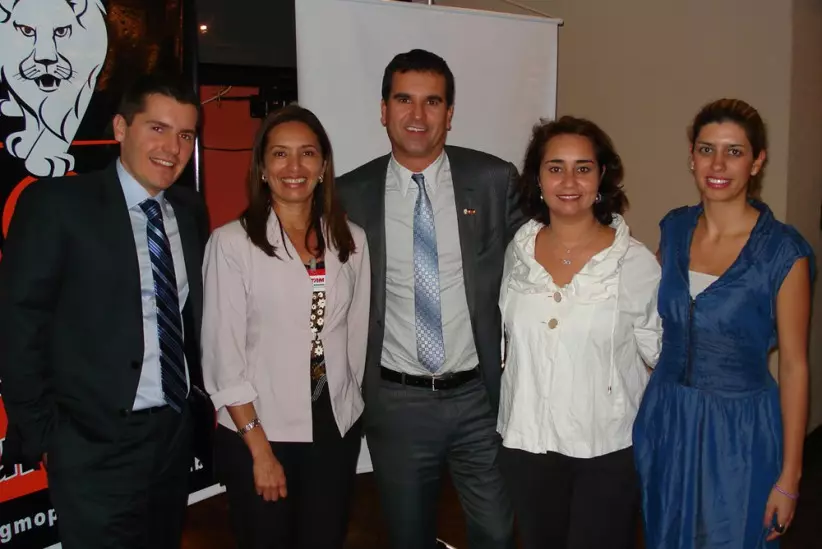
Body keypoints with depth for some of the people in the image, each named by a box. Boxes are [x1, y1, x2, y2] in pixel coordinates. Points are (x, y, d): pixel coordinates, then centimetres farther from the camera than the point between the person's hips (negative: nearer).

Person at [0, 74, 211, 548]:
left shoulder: (191, 209, 5)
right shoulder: (56, 203, -10)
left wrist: (202, 403, 7)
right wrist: (43, 434, -10)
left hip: (178, 432, 6)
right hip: (97, 444, -5)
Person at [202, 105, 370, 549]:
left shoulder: (351, 240, 1)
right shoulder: (231, 242, -10)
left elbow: (357, 333, 9)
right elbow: (222, 356, -11)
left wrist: (347, 401, 12)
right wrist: (260, 450, -11)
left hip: (337, 431, 3)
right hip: (259, 434, -3)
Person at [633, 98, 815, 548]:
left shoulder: (783, 252, -15)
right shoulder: (674, 228, -1)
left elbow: (794, 365, -10)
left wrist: (789, 476, -9)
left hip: (740, 431, -4)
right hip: (665, 421, 4)